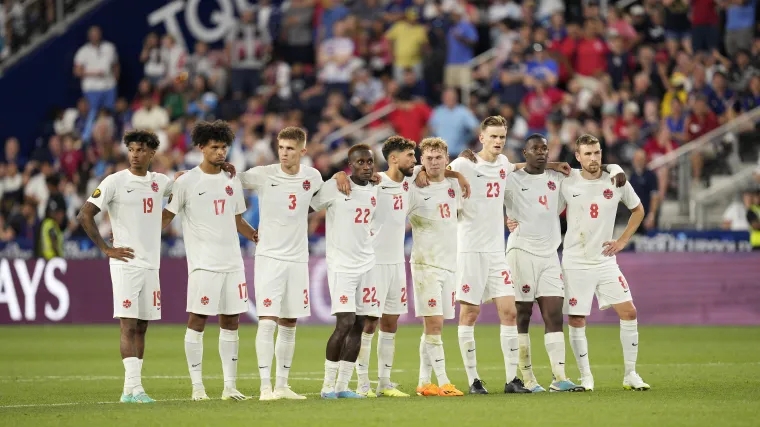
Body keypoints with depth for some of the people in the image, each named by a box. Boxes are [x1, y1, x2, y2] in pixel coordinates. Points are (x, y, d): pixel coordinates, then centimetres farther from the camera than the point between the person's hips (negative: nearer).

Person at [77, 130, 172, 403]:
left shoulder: (159, 182, 10)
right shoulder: (115, 182, -6)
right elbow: (85, 216, -7)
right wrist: (106, 249, -10)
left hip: (151, 265, 6)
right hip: (126, 263, -6)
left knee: (141, 326, 6)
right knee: (129, 326, -10)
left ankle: (132, 389, 9)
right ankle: (133, 388, -14)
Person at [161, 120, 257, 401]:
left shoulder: (232, 182, 13)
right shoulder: (187, 181, -3)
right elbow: (166, 217, 1)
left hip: (233, 262, 5)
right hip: (203, 263, -5)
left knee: (230, 322, 6)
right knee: (197, 320, -4)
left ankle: (230, 386, 9)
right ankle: (197, 386, 0)